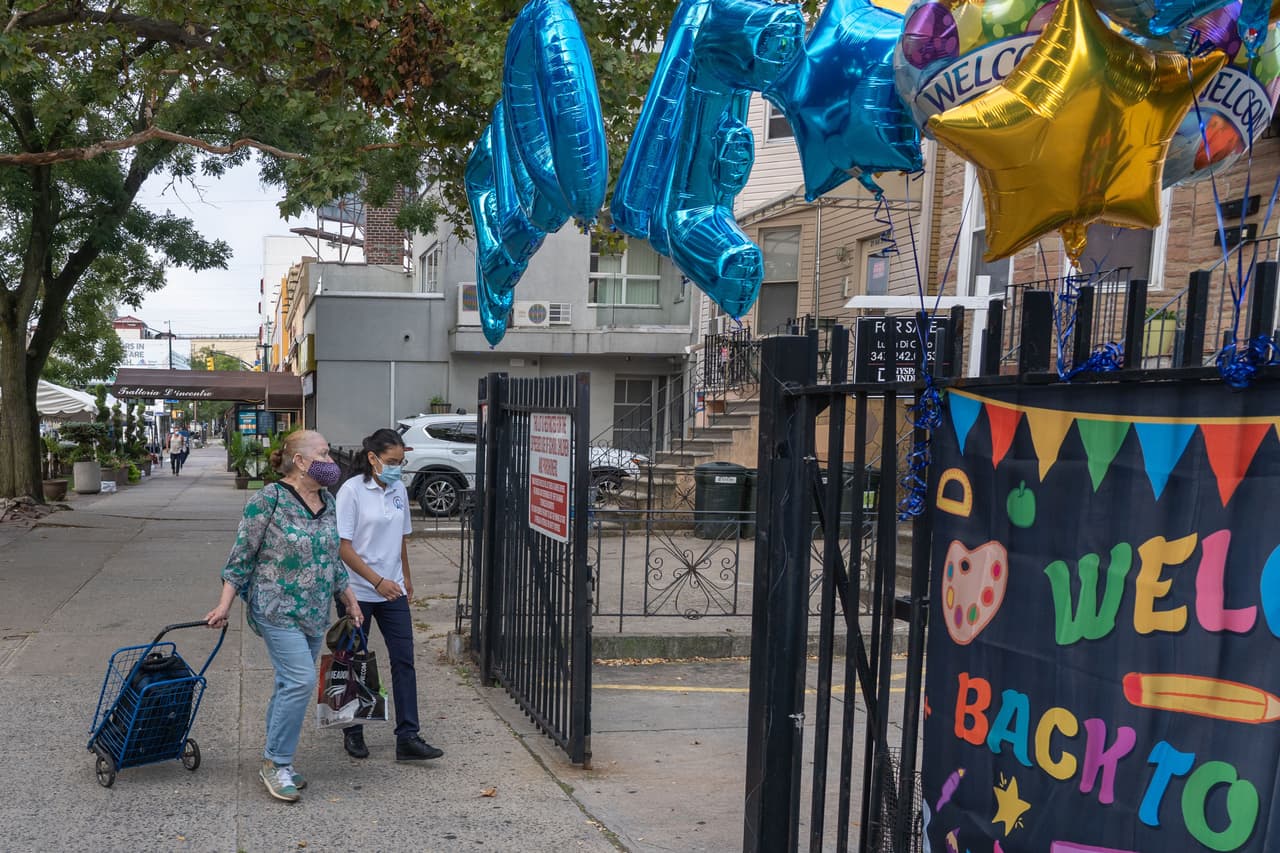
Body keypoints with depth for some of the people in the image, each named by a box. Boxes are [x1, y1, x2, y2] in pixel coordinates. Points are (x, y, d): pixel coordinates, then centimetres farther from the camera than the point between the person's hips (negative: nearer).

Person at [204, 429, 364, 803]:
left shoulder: (327, 502, 8)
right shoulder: (268, 500, -13)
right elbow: (242, 555, -9)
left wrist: (350, 599, 18)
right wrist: (225, 605, -10)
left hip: (315, 614, 7)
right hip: (278, 611, -7)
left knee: (291, 686, 12)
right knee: (301, 681, -14)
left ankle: (276, 763, 24)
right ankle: (276, 762, 1)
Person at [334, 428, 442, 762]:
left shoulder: (399, 490, 6)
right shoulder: (352, 491, -12)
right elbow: (342, 546, -16)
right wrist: (377, 581, -20)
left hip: (393, 591, 5)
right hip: (358, 592, -5)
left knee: (404, 661, -1)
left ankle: (408, 737, 2)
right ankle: (353, 733, 25)